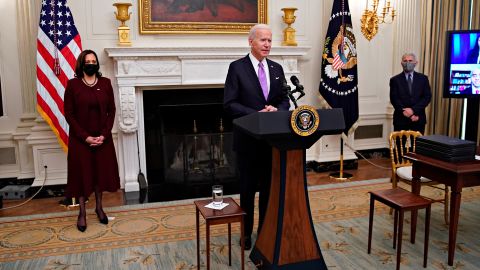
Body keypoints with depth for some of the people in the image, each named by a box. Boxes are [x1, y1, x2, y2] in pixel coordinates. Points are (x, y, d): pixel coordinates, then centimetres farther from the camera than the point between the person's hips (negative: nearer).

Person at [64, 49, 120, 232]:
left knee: (101, 171, 11)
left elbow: (111, 111, 1)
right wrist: (85, 136, -14)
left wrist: (104, 134, -10)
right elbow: (69, 114, -7)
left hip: (102, 137, 3)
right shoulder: (73, 85, -6)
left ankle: (99, 207, 29)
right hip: (80, 138, -2)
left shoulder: (105, 83, 1)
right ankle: (82, 212, 18)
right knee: (81, 173, 5)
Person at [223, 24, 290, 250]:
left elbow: (285, 100, 9)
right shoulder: (237, 67, -6)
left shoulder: (277, 68, 9)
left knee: (270, 187, 12)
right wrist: (256, 114, -21)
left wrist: (277, 110, -14)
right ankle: (246, 232, 25)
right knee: (248, 188, 9)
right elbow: (229, 104, -11)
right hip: (248, 138, -4)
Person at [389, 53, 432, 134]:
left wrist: (413, 110, -14)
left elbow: (427, 97, 0)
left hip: (418, 119, 1)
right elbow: (394, 99, -4)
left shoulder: (423, 78, 8)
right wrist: (406, 113, -13)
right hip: (401, 119, -1)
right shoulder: (395, 80, 4)